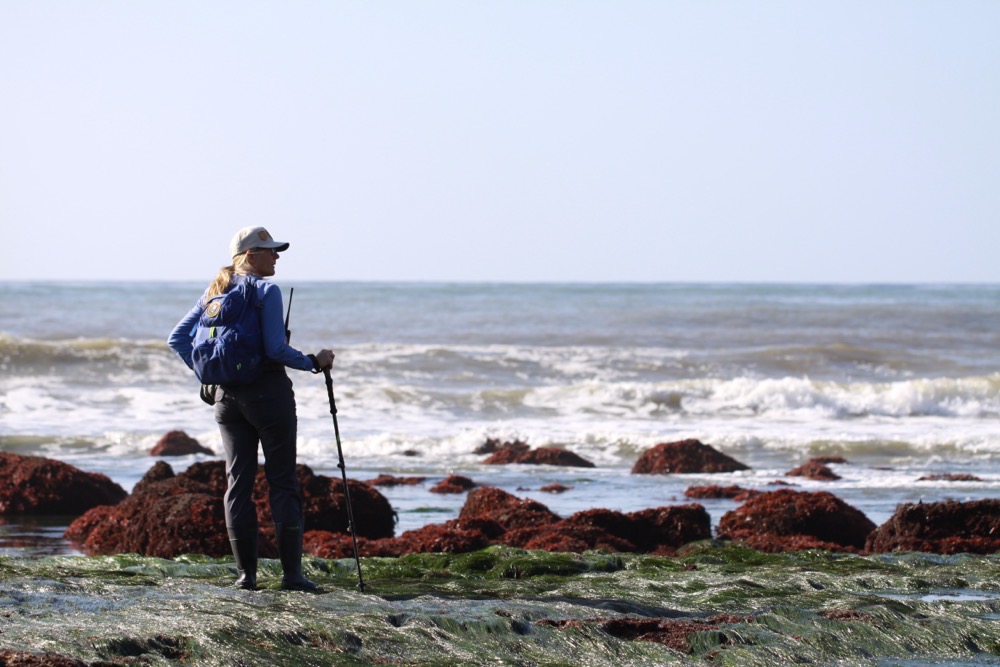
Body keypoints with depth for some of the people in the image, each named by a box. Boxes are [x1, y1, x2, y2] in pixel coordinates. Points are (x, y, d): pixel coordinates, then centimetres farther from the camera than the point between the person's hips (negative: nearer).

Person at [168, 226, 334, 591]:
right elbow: (276, 349, -18)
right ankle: (291, 572, -3)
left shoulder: (215, 292, 9)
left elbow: (177, 338, 10)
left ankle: (246, 572, 5)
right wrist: (313, 362, -5)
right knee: (283, 482, -1)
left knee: (237, 481, 7)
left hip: (228, 396, 6)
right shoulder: (266, 291, -11)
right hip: (269, 392, -6)